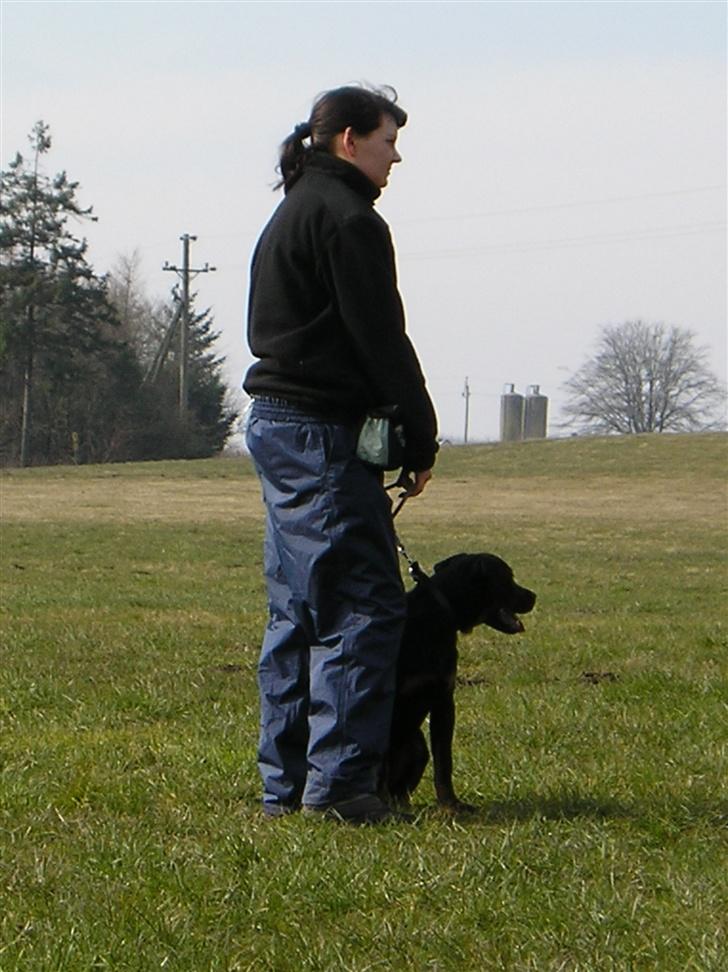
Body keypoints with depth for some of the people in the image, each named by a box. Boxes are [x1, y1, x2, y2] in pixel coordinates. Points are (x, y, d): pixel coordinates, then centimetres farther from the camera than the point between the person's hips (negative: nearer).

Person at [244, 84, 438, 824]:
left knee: (296, 612, 11)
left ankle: (284, 783, 12)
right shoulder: (347, 217, -11)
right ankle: (338, 780, -13)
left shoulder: (293, 212, 21)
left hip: (276, 427, 10)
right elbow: (380, 340, -14)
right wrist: (421, 438, -6)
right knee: (365, 605, -10)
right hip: (323, 435, -10)